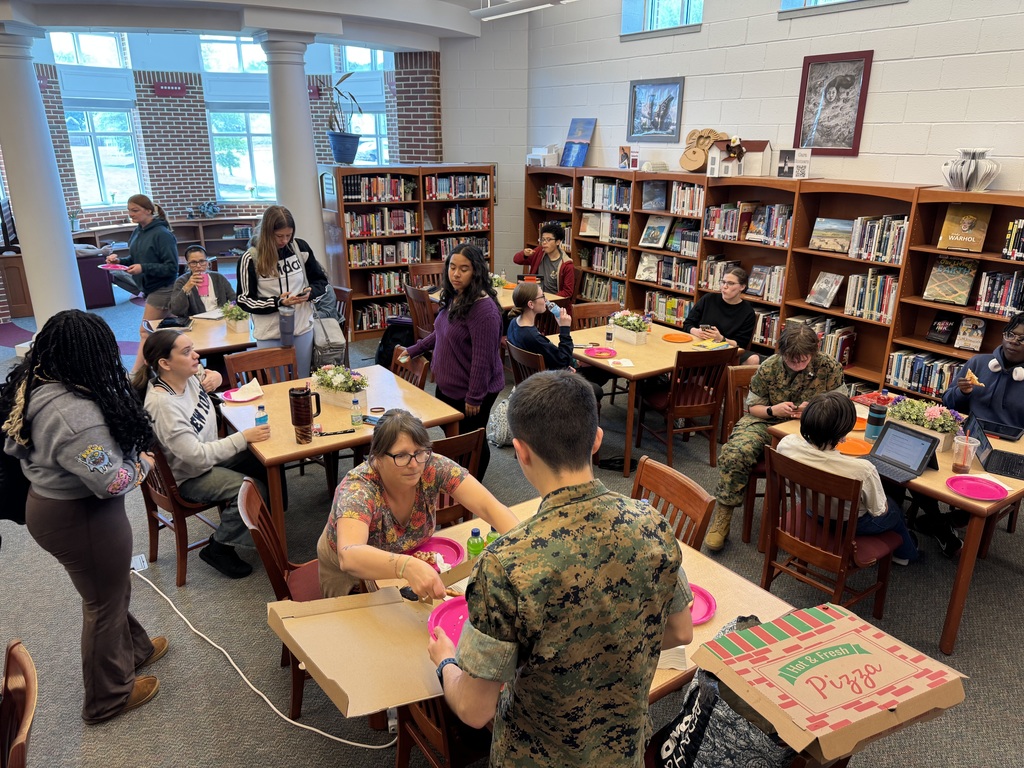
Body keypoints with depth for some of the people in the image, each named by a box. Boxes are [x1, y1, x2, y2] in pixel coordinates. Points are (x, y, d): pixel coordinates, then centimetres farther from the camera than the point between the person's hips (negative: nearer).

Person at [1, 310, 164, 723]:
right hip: (81, 519, -9)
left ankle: (132, 648, 52)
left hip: (45, 501, 9)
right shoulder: (76, 412, -33)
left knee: (112, 587, 28)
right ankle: (108, 697, 33)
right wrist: (142, 465, -11)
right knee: (105, 602, 13)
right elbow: (111, 481, -30)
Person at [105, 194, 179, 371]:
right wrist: (119, 260, -2)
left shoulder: (162, 234, -17)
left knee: (146, 332, -7)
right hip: (149, 288, 8)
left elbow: (171, 268, -19)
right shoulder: (138, 232, 7)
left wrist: (143, 268, -26)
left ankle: (135, 374, -3)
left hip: (161, 289, -8)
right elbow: (135, 259, 17)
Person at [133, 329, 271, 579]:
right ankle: (218, 548, 0)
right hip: (188, 475, -8)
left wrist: (213, 376, -7)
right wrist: (243, 437, -30)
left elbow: (209, 377, 17)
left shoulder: (188, 375, -10)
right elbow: (198, 456, -31)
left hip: (209, 452, 8)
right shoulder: (162, 404, -32)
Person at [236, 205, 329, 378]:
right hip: (270, 334, -2)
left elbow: (321, 281, 8)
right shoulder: (250, 258, -9)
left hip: (302, 329, 2)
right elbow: (244, 300, -6)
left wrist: (310, 292, -14)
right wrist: (277, 303, -20)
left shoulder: (301, 248, -2)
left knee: (303, 382, 15)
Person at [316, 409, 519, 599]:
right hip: (351, 574, -3)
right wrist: (407, 566, -67)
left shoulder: (434, 467, -25)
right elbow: (348, 557, -51)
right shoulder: (357, 488, -34)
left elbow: (489, 507, -29)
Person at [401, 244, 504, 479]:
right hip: (447, 385, 9)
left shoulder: (484, 308, -26)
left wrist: (474, 397, -22)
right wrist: (414, 350, 21)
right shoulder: (453, 297, 3)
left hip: (471, 391, -9)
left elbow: (483, 358, -25)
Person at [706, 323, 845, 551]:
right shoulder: (769, 367, -2)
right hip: (766, 422, 1)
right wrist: (773, 410, -16)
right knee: (734, 453, -29)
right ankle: (722, 517, -10)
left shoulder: (830, 368, -4)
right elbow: (752, 407, 8)